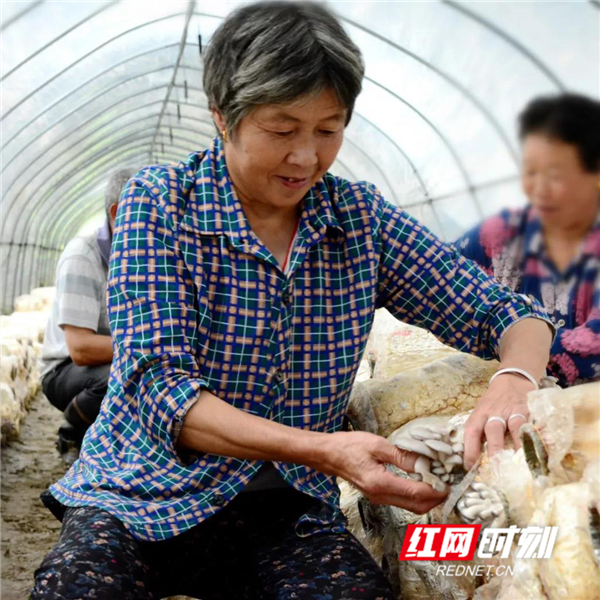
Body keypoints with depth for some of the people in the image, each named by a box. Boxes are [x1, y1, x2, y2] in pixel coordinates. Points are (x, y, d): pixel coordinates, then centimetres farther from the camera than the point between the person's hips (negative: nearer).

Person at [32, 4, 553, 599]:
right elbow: (160, 385, -19)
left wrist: (510, 384, -24)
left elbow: (505, 314, 1)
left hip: (285, 508, 3)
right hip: (150, 497, -2)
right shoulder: (159, 202, -9)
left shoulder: (359, 216, 0)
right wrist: (324, 450, -32)